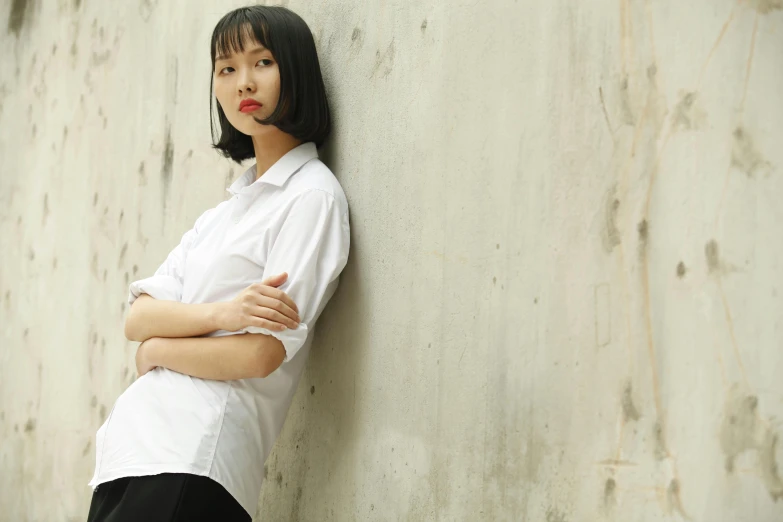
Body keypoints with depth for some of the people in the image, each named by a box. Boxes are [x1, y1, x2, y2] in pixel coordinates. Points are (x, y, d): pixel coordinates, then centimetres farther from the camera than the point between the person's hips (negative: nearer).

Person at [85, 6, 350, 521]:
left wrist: (157, 349, 0)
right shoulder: (228, 206, 17)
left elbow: (260, 354, -16)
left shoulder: (312, 196, -6)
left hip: (196, 461, -7)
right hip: (134, 440, 7)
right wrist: (218, 313, -14)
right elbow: (137, 318, 6)